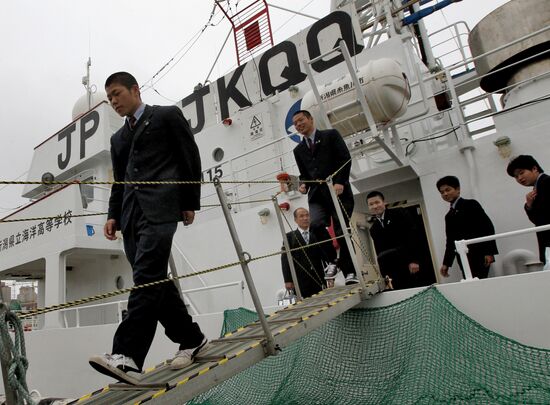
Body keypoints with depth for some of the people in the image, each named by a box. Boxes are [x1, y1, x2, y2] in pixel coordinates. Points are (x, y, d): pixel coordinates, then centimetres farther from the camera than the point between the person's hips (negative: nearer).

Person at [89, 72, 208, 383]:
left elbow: (191, 158, 3)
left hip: (160, 207, -7)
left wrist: (190, 203, -4)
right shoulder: (118, 138, 29)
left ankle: (128, 356, -21)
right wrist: (114, 215, 10)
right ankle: (192, 338, 15)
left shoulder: (167, 115, 10)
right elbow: (119, 182, 25)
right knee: (156, 281, 4)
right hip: (132, 214, 7)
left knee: (147, 277, -17)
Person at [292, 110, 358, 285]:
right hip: (316, 194, 4)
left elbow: (345, 158, -1)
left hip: (338, 191, -3)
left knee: (342, 231, -6)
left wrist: (340, 182, -13)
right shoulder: (298, 150, 23)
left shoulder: (331, 135, 10)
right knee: (316, 227, -19)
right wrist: (303, 185, -2)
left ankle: (350, 272, 2)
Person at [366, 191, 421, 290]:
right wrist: (384, 275, 8)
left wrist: (414, 260, -15)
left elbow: (411, 236, -6)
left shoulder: (398, 214, 3)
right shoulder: (373, 229, 15)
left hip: (410, 264, -3)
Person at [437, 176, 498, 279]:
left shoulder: (471, 204, 2)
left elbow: (488, 227, -6)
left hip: (478, 255, -5)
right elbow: (450, 241, 17)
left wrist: (489, 252, -15)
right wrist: (446, 263, 11)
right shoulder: (449, 216, 17)